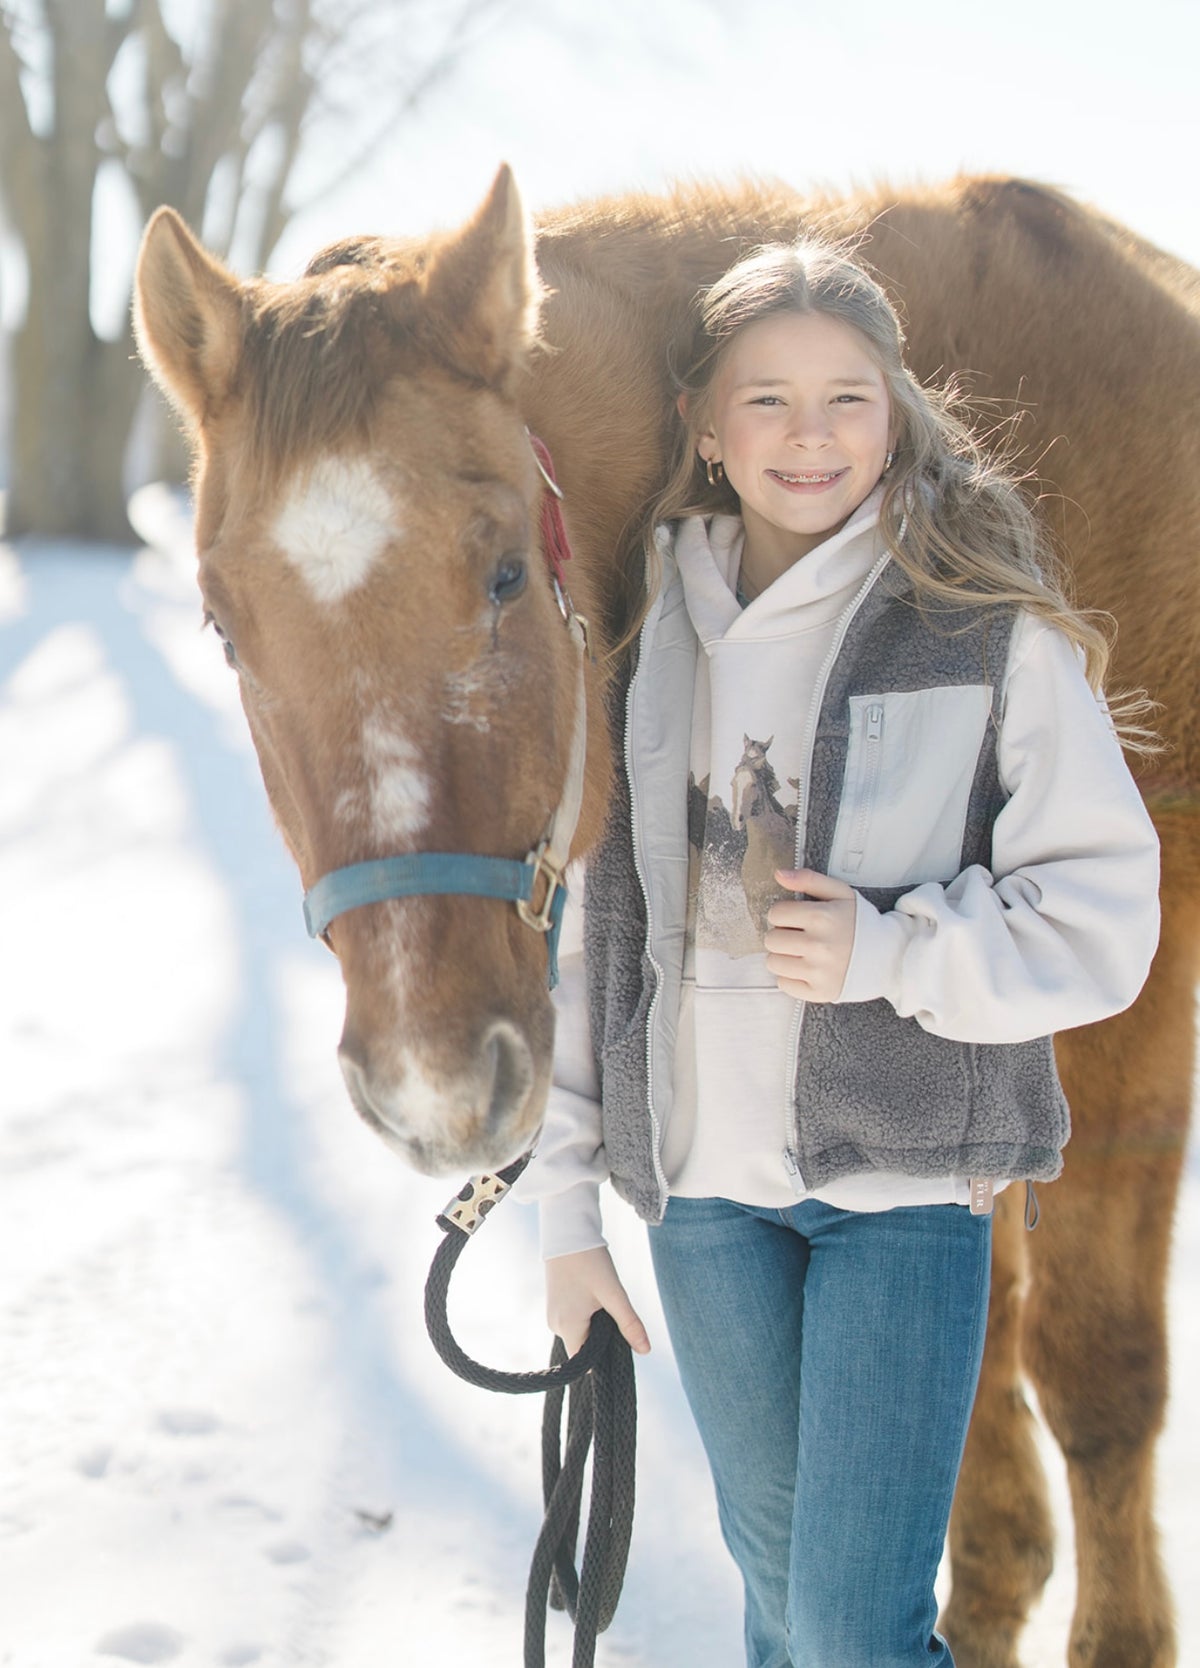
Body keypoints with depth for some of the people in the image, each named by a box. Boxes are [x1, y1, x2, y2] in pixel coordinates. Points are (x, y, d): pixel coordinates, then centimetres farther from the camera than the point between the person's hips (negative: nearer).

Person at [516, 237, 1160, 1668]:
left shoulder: (990, 626, -7)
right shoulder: (641, 628, 3)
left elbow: (1101, 914, -5)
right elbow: (581, 919, 7)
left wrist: (890, 951, -21)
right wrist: (567, 1204, 8)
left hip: (906, 1176, -4)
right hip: (701, 1180, 4)